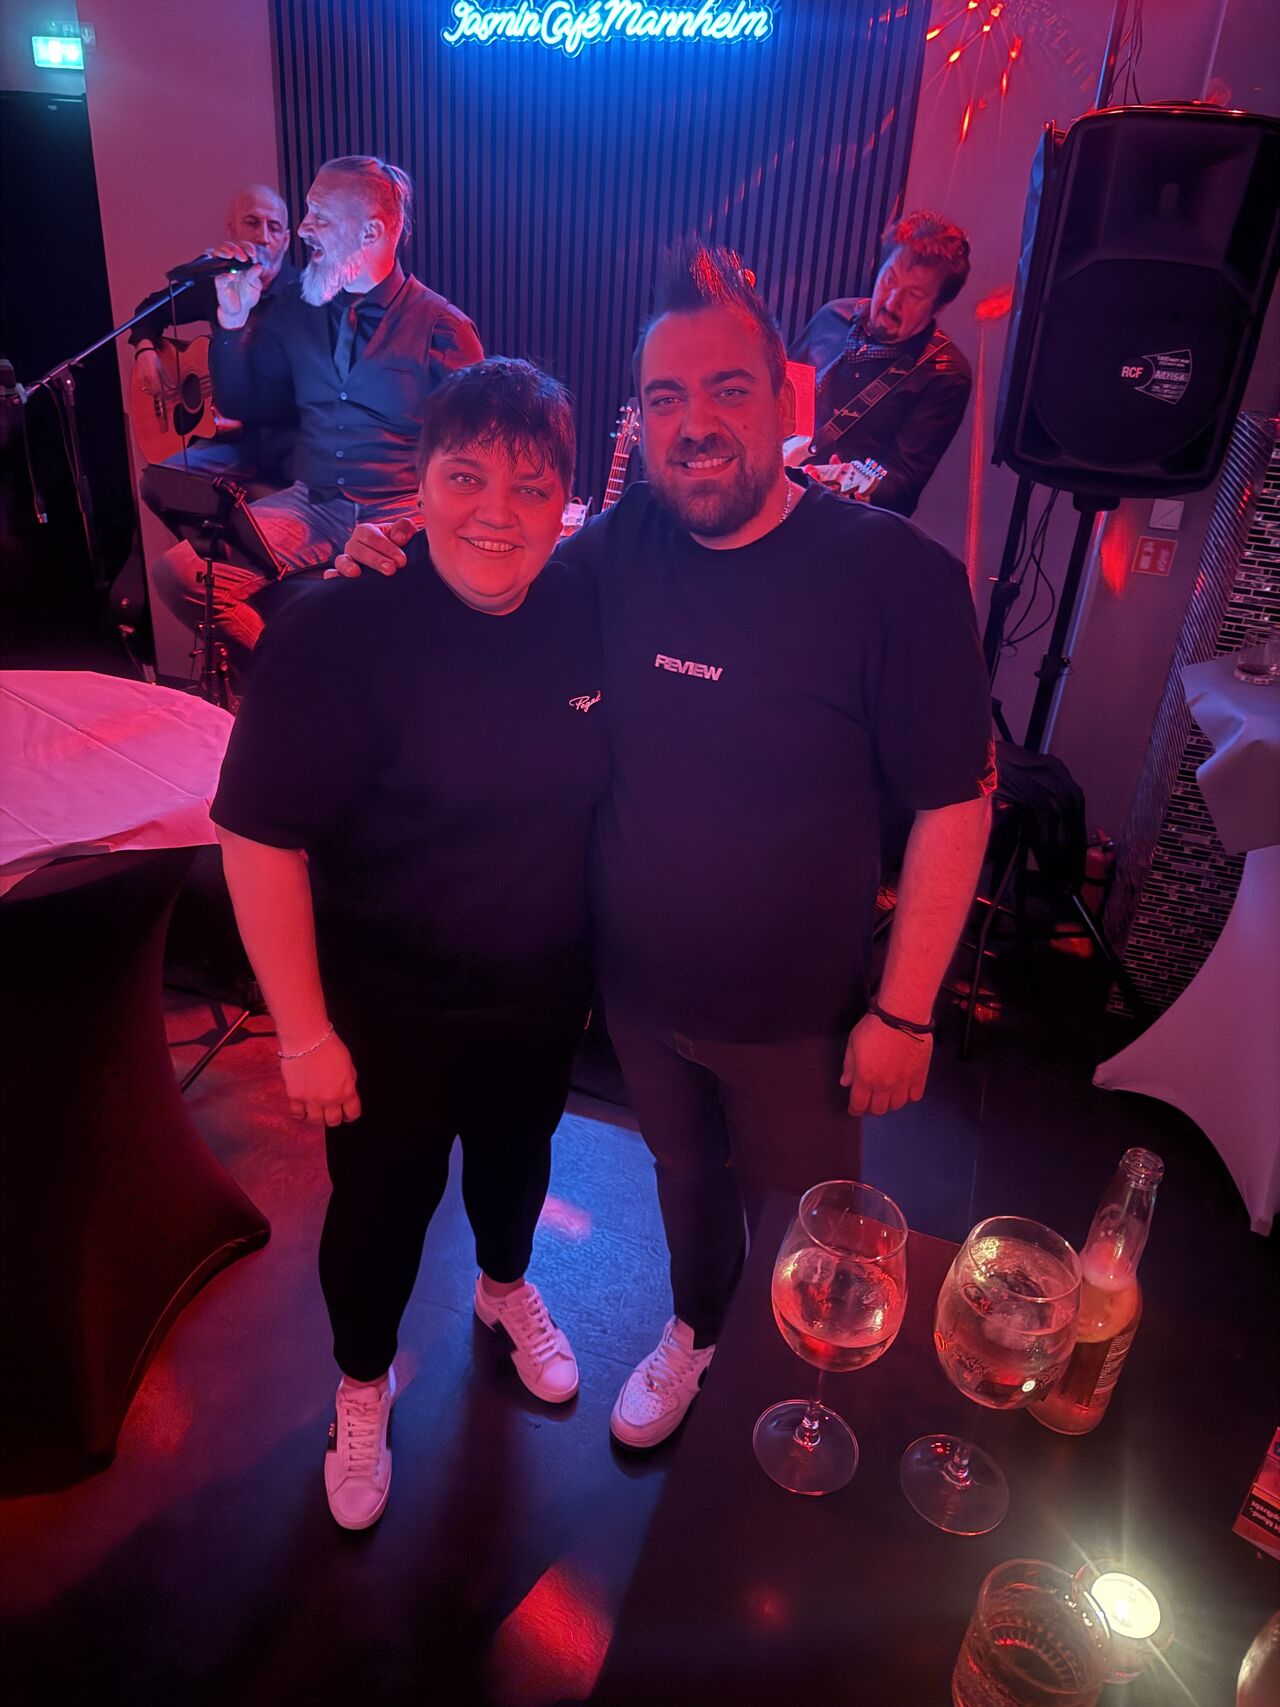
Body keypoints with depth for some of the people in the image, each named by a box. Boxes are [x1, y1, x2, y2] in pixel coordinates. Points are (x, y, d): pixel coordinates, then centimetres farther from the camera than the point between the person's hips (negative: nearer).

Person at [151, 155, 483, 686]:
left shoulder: (441, 326, -1)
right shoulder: (296, 311, 13)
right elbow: (240, 407, 19)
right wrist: (234, 321, 4)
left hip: (400, 514, -4)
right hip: (311, 506, 5)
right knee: (179, 572, -16)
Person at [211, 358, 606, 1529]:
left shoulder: (585, 614, -11)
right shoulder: (339, 637, -25)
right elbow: (260, 839, -22)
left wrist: (592, 950, 6)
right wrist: (305, 1031, -17)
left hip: (545, 991, 4)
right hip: (390, 1010, -4)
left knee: (518, 1156, 28)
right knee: (382, 1204, 17)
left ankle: (506, 1288, 61)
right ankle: (363, 1387, 49)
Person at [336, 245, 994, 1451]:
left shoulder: (896, 574, -21)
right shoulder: (616, 549, -8)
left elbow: (953, 807, -17)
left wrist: (904, 1010, -15)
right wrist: (398, 563, -12)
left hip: (796, 1011, -3)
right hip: (636, 985, 4)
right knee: (684, 1170, 29)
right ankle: (695, 1329, 60)